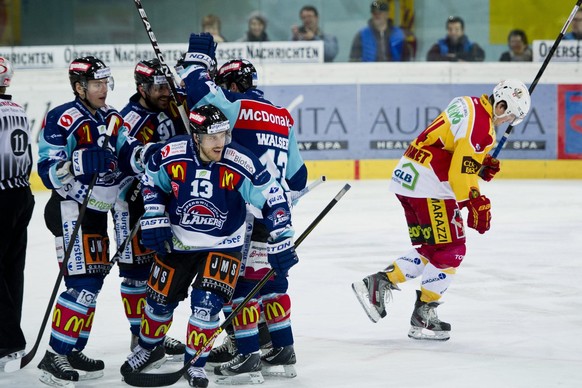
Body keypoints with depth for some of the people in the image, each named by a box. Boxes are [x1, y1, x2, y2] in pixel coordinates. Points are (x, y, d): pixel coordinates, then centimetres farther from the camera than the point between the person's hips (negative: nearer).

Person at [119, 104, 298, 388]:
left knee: (207, 303, -13)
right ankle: (148, 349, 39)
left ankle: (195, 363, 7)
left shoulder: (241, 165, -26)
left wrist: (281, 244, -19)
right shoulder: (171, 156, -20)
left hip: (222, 244, -2)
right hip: (177, 241, 2)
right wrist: (154, 221, -5)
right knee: (160, 299, 11)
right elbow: (151, 182, 1)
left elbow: (272, 198, -18)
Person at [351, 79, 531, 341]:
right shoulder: (481, 127, -18)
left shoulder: (469, 105, 13)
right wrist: (476, 203, -11)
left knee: (430, 250, 17)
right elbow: (459, 174, -21)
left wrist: (482, 164, 10)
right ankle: (422, 318, 5)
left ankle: (379, 283, 14)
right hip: (429, 189, -10)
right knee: (450, 252, -1)